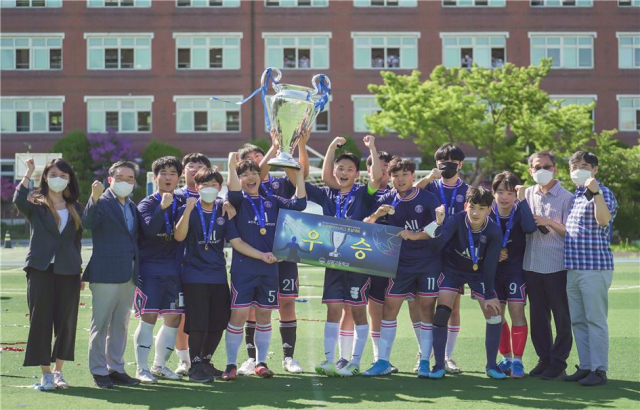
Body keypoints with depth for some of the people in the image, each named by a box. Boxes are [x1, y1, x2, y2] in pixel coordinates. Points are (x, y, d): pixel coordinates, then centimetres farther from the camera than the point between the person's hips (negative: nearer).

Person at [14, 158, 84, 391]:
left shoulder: (76, 209, 12)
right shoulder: (35, 205, 3)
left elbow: (77, 241, 15)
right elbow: (19, 201, -21)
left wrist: (80, 272, 11)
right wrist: (28, 173, -15)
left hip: (68, 272, 3)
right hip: (41, 270, -3)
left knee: (66, 322, 2)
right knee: (41, 320, -2)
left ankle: (58, 371, 13)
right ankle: (45, 373, 5)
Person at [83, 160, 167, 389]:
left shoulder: (132, 207, 15)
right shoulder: (102, 202, -7)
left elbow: (149, 230, 6)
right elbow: (87, 223, -25)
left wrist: (162, 208, -6)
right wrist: (94, 199, -40)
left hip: (128, 274, 7)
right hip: (105, 274, -7)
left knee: (120, 325, 13)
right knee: (101, 325, -1)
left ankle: (116, 368, 21)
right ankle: (99, 372, 5)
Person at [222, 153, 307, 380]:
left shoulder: (272, 202, 13)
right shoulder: (238, 202, 3)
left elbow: (299, 203, 1)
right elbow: (233, 193, -20)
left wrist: (298, 173, -4)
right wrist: (231, 165, -28)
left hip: (269, 268, 3)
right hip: (243, 268, -3)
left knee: (264, 314, 8)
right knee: (238, 314, -7)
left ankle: (261, 362, 18)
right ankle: (231, 364, 2)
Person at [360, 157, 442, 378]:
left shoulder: (427, 198, -7)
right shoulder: (388, 200, 0)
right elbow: (364, 225, -1)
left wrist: (415, 235, -23)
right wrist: (377, 214, -21)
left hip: (428, 262, -2)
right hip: (400, 262, 3)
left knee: (427, 308, -1)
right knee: (389, 308, 0)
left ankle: (425, 362, 7)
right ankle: (382, 362, 8)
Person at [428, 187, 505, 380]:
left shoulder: (494, 232, -23)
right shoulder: (457, 220, -26)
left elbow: (490, 265, -18)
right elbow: (435, 246, -37)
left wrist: (490, 296, -17)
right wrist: (439, 224, -54)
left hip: (479, 272, 1)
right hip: (452, 269, -1)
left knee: (494, 316, -6)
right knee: (441, 313, -15)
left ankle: (491, 365, 12)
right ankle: (439, 366, -4)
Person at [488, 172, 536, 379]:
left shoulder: (519, 212, -8)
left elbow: (530, 228, -30)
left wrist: (522, 200, -33)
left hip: (516, 269, -3)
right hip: (494, 270, 3)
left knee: (517, 311, -10)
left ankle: (517, 361, -3)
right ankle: (506, 358, 21)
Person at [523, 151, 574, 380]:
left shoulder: (566, 197, -3)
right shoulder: (528, 195, 11)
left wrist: (548, 222, -18)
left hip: (557, 265, -5)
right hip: (532, 264, 5)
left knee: (561, 315, 0)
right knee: (538, 315, 9)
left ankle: (558, 362, 7)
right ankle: (544, 359, 18)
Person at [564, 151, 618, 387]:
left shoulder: (603, 193, -7)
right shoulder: (575, 196, 18)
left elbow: (604, 219, -28)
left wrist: (595, 193, -34)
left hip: (594, 267, -8)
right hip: (573, 268, 9)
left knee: (595, 320, -6)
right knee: (577, 321, 11)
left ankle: (600, 370, -2)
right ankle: (586, 366, 19)